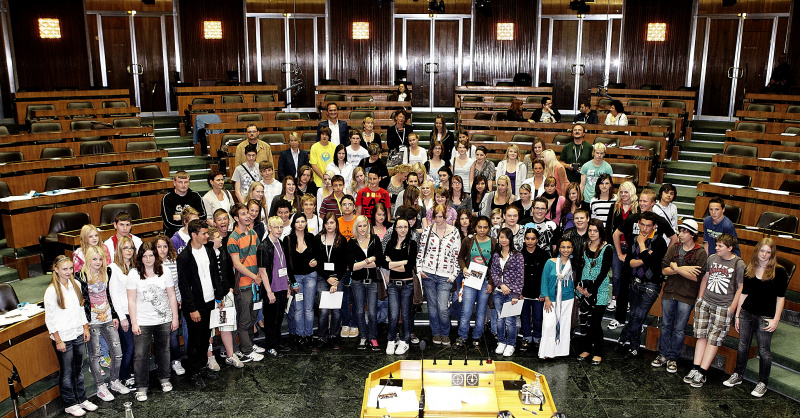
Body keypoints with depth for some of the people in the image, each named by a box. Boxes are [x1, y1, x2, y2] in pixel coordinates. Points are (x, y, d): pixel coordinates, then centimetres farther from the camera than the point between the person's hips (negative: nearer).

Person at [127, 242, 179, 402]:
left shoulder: (165, 272, 0)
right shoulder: (134, 274, -5)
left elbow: (172, 296, 4)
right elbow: (131, 300, -3)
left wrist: (175, 317, 3)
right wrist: (134, 322, -7)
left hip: (164, 320, 2)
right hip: (142, 322, -2)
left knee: (163, 350, 15)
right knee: (141, 354, -2)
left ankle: (164, 379, 34)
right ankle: (141, 387, 10)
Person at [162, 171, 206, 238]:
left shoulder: (195, 196, 7)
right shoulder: (167, 198, 0)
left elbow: (203, 216, -3)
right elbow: (168, 223, -9)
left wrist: (179, 216, -5)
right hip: (173, 234, -2)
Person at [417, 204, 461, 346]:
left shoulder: (454, 232, 2)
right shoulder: (427, 230, 5)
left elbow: (457, 255, 4)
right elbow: (420, 250, 10)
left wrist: (454, 275, 0)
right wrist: (419, 269, 1)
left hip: (445, 276, -2)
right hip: (428, 274, 2)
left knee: (442, 308, -7)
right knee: (432, 306, 8)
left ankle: (445, 334, 15)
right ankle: (436, 333, 24)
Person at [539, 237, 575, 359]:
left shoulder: (573, 265, 4)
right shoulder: (550, 263, -3)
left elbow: (574, 282, 17)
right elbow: (544, 281, -2)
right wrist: (546, 299, -7)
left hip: (567, 300, 2)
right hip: (552, 299, -2)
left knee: (564, 325, 6)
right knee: (549, 325, -12)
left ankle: (560, 350, 18)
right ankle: (547, 352, -1)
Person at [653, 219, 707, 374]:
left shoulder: (700, 253, -8)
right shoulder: (673, 248, 3)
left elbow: (696, 277, -16)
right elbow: (664, 270, -4)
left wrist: (676, 268, -16)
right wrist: (684, 269, -14)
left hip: (686, 296, -3)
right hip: (669, 292, 4)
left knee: (679, 329, 4)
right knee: (666, 326, 11)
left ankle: (673, 358, 17)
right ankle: (663, 355, 23)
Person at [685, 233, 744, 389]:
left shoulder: (739, 264, -6)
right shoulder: (712, 258, 7)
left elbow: (741, 288, -2)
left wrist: (732, 308, -5)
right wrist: (699, 299, 14)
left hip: (723, 307, -4)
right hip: (705, 303, 4)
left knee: (714, 339, -3)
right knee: (701, 336, 4)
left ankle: (702, 373, -2)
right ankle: (695, 368, 6)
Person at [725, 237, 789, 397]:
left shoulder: (779, 272, -6)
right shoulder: (749, 270, 6)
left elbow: (780, 298, -5)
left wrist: (776, 319, -10)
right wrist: (737, 314, 9)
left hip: (765, 317, -4)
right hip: (746, 313, 4)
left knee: (764, 350, 4)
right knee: (743, 346, 13)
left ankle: (763, 382, 17)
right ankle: (737, 375, 27)